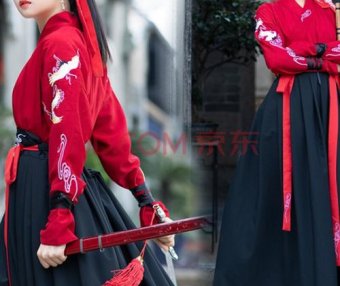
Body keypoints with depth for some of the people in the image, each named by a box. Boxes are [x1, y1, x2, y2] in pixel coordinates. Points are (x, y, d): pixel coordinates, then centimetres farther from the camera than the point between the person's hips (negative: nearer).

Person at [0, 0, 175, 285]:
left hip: (45, 190, -9)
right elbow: (111, 133, 14)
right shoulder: (83, 42, 15)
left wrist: (57, 224, -26)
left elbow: (68, 138, -22)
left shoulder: (58, 44, -14)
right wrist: (149, 206, 13)